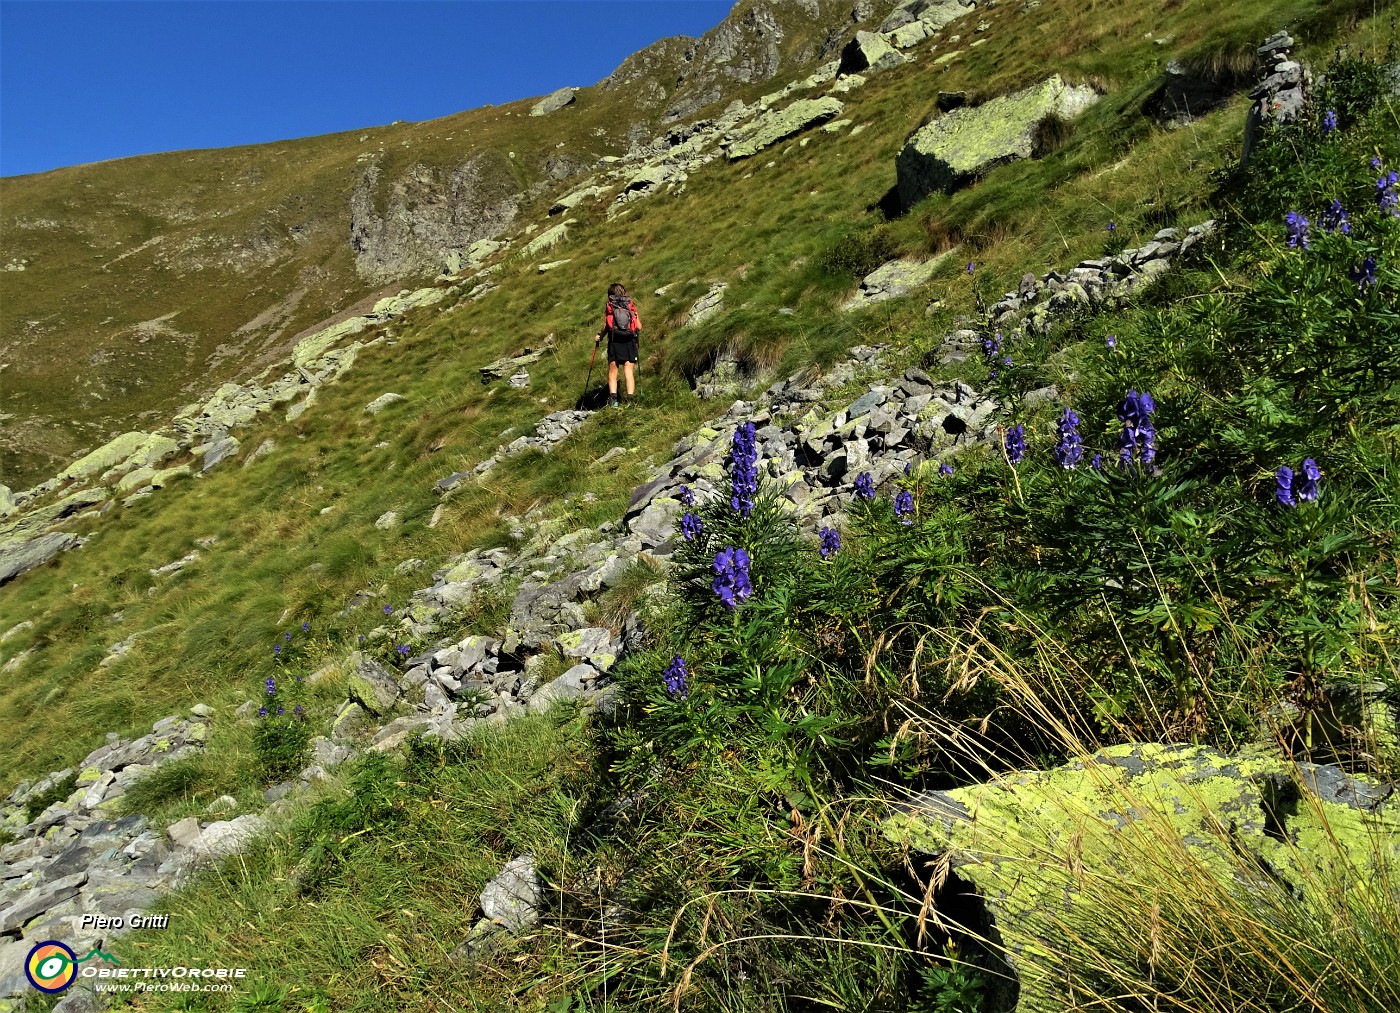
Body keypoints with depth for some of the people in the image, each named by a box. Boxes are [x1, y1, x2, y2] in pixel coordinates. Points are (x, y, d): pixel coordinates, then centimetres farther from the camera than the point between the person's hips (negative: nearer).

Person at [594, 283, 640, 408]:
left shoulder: (609, 308, 5)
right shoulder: (631, 306, 8)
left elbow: (605, 328, -3)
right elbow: (639, 327, 1)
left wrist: (599, 336, 15)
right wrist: (636, 334, 22)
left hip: (614, 342, -1)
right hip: (630, 342, 1)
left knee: (612, 372, 6)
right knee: (629, 372, 1)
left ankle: (614, 400, -5)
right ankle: (630, 400, -7)